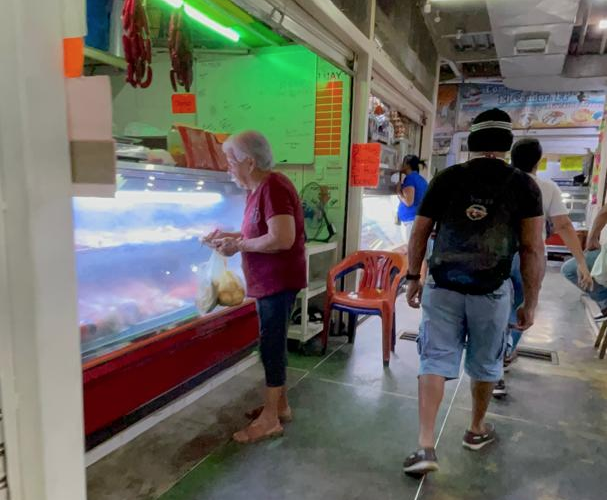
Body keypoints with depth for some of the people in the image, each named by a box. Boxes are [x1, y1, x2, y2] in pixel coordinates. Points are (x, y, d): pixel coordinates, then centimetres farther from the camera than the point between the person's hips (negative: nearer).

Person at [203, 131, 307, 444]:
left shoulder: (273, 188, -19)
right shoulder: (257, 190, 12)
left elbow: (282, 239, -28)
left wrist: (238, 246, -18)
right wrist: (229, 236, 7)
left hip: (279, 281, -10)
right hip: (267, 280, 10)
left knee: (271, 344, -2)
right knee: (273, 342, 16)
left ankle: (270, 419, 11)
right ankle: (280, 405, 30)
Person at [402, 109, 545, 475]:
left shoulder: (445, 179, 0)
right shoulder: (524, 185, -2)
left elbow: (420, 234, 3)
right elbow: (533, 249, -4)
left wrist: (413, 278, 14)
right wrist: (531, 302, 4)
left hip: (442, 287, 0)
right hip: (491, 292, 0)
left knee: (435, 361, 6)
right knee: (486, 364, 19)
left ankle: (426, 446, 3)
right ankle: (477, 430, 39)